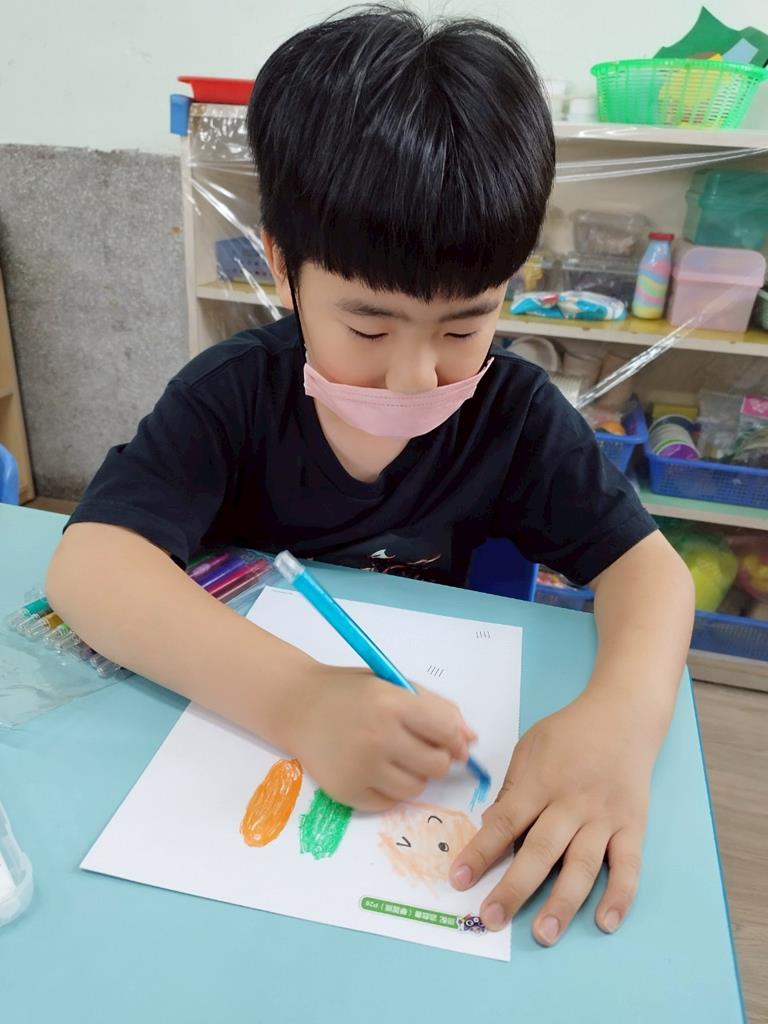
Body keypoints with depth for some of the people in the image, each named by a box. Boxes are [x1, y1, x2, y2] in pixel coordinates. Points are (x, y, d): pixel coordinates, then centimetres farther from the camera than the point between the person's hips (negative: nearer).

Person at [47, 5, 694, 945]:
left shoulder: (513, 411, -12)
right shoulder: (233, 393, -16)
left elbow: (645, 565, -12)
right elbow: (88, 563, -26)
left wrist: (622, 716, -34)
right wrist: (293, 696, -42)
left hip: (438, 744, 1)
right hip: (231, 729, 0)